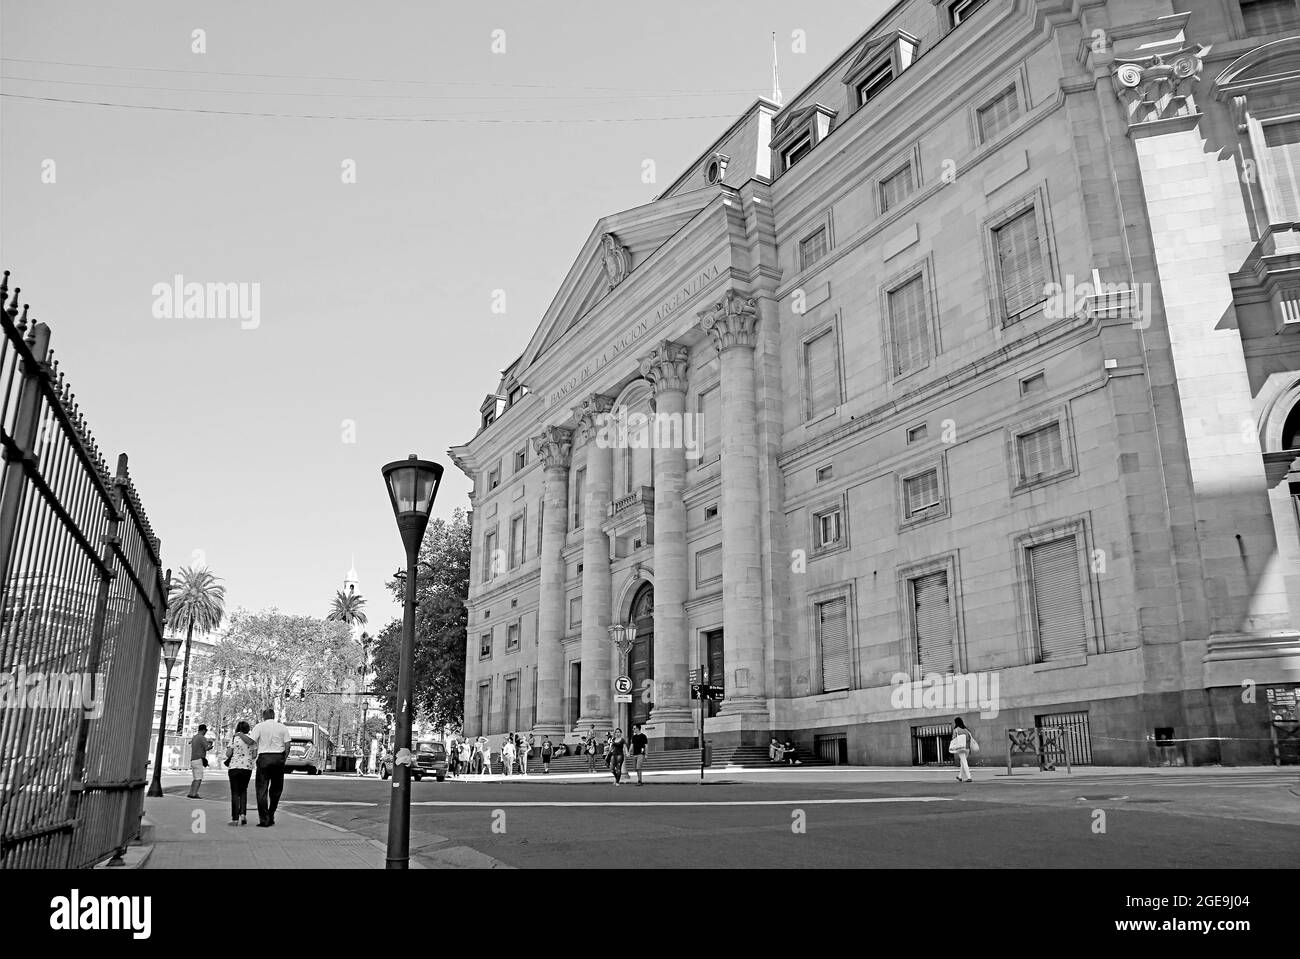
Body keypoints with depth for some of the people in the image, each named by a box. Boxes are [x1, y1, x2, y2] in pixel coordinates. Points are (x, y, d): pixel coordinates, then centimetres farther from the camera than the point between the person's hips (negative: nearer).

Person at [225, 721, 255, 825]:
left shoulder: (234, 738, -4)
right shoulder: (251, 738, 3)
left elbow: (228, 754, -10)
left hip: (234, 767, -2)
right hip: (247, 767, 2)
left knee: (235, 793, 4)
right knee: (243, 791, 17)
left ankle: (235, 818, 2)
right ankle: (243, 814, 1)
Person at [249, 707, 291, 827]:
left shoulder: (259, 726, 1)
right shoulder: (283, 727, 8)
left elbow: (251, 741, -9)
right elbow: (287, 746, 3)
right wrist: (284, 760, 12)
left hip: (264, 757, -2)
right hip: (279, 758, 2)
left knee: (262, 790, 2)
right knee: (276, 789, 14)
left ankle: (264, 820, -2)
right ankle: (270, 817, 15)